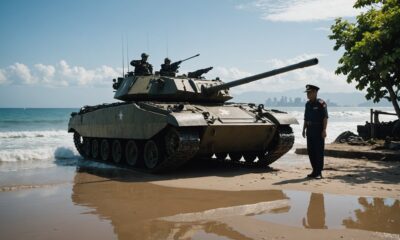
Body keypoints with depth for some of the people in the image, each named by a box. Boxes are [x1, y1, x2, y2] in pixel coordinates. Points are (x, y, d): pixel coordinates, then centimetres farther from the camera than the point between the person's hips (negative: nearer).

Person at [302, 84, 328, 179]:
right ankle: (314, 171, 19)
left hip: (318, 130, -7)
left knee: (319, 151, -3)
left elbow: (325, 118, -12)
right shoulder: (308, 104, 13)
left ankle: (319, 172, 2)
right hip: (310, 130, 7)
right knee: (310, 151, 9)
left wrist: (324, 130, -18)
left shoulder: (321, 103, -9)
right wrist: (304, 129, 15)